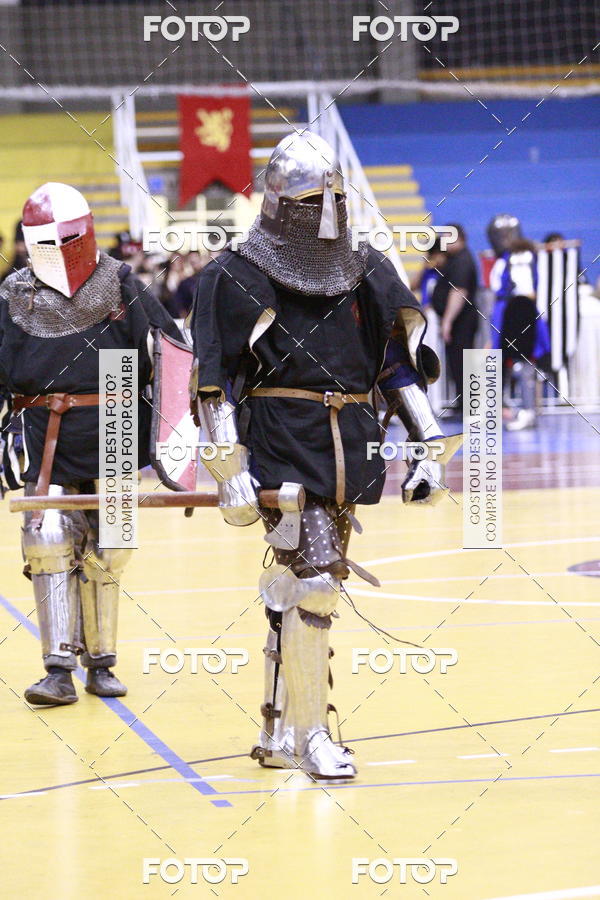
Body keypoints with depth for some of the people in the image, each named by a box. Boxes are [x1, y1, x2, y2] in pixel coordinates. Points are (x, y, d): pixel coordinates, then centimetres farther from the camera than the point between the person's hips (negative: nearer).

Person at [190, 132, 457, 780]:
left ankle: (277, 736, 19)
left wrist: (428, 452, 10)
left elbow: (407, 365, 16)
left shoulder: (368, 274, 13)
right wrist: (229, 472, -10)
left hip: (352, 455, 5)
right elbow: (213, 383, -4)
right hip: (283, 451, -5)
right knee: (311, 581, -14)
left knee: (303, 589, 10)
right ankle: (309, 735, -5)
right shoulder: (236, 278, -2)